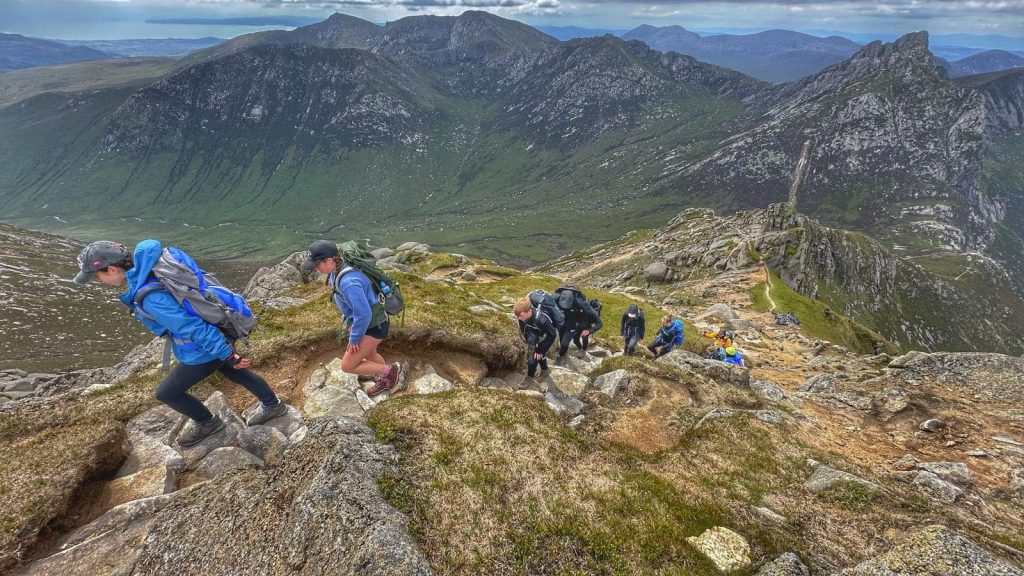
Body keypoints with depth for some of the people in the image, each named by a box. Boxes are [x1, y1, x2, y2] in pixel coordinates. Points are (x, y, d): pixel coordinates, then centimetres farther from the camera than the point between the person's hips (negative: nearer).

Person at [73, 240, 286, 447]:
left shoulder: (150, 297, -32)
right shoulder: (150, 268, -5)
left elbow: (193, 327, -31)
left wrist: (229, 356, -23)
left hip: (207, 348, -9)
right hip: (218, 333, 9)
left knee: (166, 393, 12)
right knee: (236, 373, 28)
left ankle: (207, 423, 35)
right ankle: (273, 405, 46)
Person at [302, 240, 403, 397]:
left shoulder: (348, 282, -35)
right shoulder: (336, 272, -5)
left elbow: (363, 314, -31)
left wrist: (354, 339, -18)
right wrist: (347, 321, 17)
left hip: (374, 326, -10)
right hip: (366, 321, 10)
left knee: (347, 365, -2)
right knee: (368, 354, 29)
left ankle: (391, 371, 9)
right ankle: (387, 381, 51)